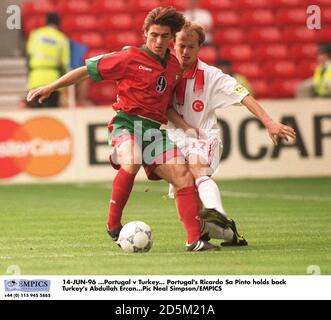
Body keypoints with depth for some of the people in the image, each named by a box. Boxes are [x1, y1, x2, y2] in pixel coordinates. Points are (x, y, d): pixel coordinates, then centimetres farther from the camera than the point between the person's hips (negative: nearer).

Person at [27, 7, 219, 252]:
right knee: (131, 164, -36)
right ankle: (113, 225, -19)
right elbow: (89, 70, 0)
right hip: (128, 122, -6)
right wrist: (51, 88, -2)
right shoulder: (130, 58, -4)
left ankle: (194, 240, -6)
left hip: (155, 129, 6)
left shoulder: (174, 66, 13)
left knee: (184, 177, -8)